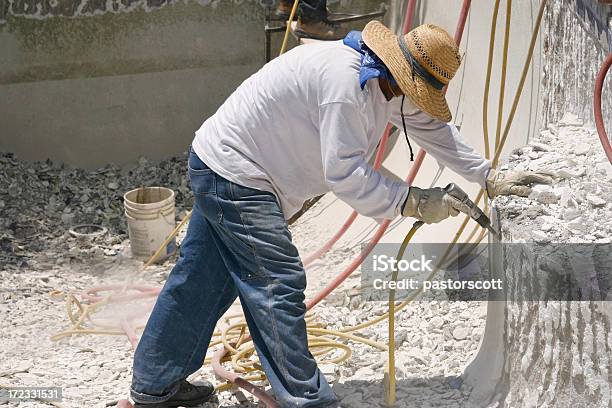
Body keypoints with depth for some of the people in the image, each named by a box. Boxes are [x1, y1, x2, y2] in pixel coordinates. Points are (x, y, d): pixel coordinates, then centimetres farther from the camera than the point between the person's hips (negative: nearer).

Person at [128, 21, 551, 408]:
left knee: (203, 282, 17)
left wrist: (492, 178, 12)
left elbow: (432, 127, 14)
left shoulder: (388, 82, 4)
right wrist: (414, 202, -22)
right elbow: (345, 173, -28)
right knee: (278, 286, -8)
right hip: (234, 175, -10)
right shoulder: (343, 79, -28)